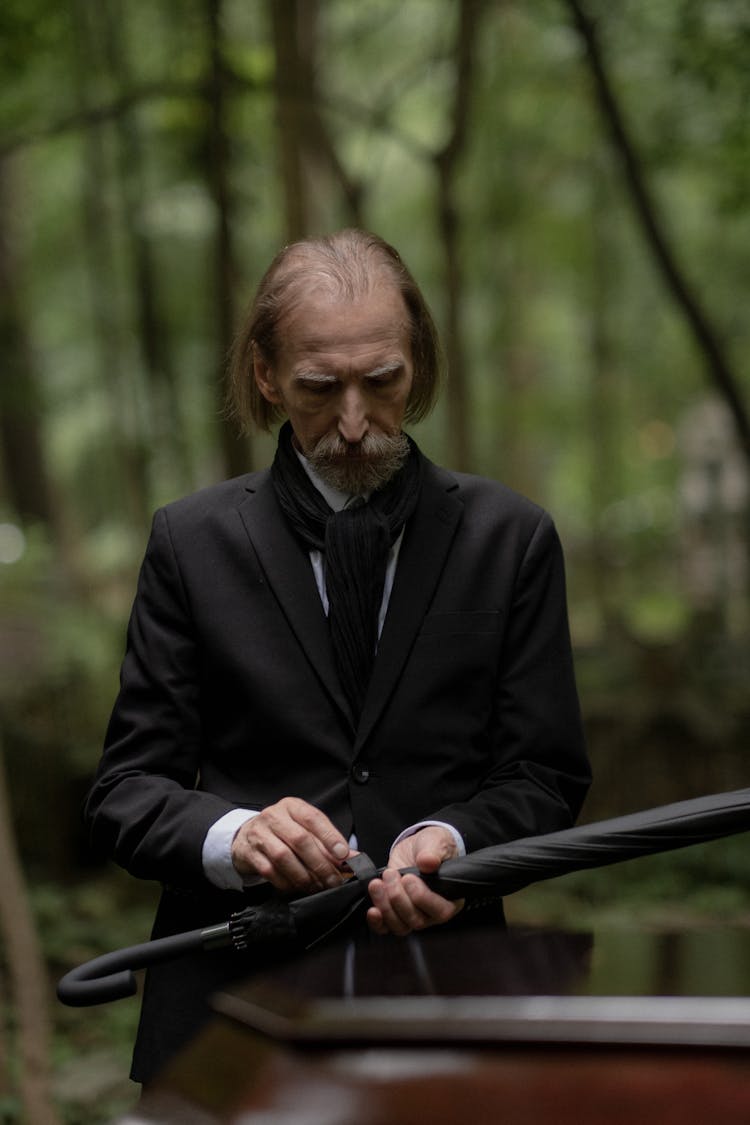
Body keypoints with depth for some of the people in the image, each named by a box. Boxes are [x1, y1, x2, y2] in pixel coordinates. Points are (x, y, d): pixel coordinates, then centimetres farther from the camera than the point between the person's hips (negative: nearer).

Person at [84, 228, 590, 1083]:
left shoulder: (511, 539, 6)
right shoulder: (193, 542, 5)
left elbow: (544, 778, 6)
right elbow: (124, 794, 3)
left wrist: (448, 841, -15)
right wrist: (232, 836, -18)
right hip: (231, 1012, 0)